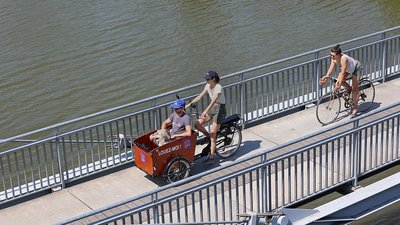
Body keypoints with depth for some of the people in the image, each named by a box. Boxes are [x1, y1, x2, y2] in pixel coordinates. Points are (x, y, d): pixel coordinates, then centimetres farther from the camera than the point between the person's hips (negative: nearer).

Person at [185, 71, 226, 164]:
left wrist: (205, 112, -46)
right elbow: (200, 96, 2)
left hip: (220, 109, -8)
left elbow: (213, 101, -35)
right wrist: (189, 104, -8)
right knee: (197, 124, -7)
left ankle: (211, 157, 2)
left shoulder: (218, 88, -24)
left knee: (212, 134, -7)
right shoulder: (208, 86, 0)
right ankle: (208, 136, 19)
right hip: (212, 107, 8)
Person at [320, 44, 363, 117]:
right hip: (348, 69, 7)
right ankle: (348, 88, 16)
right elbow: (331, 68, -23)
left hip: (356, 68, -7)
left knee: (355, 88, -5)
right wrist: (326, 77, -38)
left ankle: (355, 107, 6)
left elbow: (342, 73, -43)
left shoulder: (344, 59, -42)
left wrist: (339, 85, -45)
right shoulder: (334, 58, -22)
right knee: (338, 80, -14)